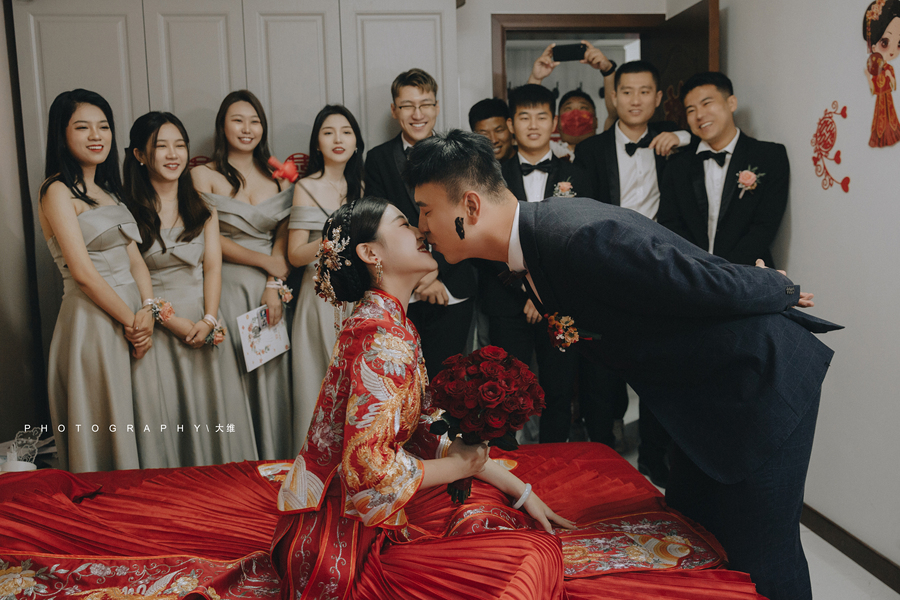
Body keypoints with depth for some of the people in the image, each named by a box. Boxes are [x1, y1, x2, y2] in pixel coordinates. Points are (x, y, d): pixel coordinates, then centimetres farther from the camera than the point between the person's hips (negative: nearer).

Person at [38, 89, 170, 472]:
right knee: (104, 427, 2)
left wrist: (147, 309, -6)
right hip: (91, 321, -7)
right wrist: (130, 319, -12)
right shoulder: (57, 191, -8)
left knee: (141, 419, 13)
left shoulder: (109, 190, 15)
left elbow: (134, 257, 10)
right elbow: (83, 272, -15)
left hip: (132, 315, 8)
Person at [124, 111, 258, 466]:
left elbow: (212, 266, 4)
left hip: (205, 322, 4)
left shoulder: (202, 207, 10)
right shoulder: (128, 210, -4)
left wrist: (208, 320, -11)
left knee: (214, 406, 6)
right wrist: (179, 324, -15)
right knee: (166, 413, 0)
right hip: (158, 326, -3)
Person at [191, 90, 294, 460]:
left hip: (271, 290, 3)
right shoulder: (204, 176, 2)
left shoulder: (277, 177, 11)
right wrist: (266, 262, -9)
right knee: (234, 377, 0)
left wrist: (274, 285, -7)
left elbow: (284, 238, 6)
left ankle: (273, 462, 18)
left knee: (272, 374, 5)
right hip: (228, 288, -3)